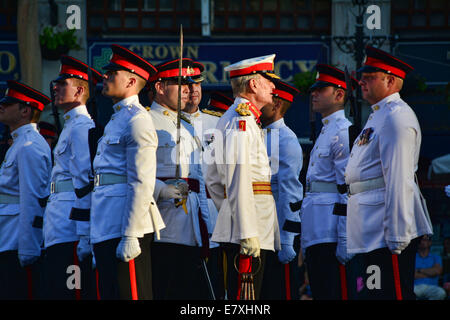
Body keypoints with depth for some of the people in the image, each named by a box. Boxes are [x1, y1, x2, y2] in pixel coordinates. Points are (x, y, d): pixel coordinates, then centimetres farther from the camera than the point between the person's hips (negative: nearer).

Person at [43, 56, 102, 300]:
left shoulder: (81, 127, -8)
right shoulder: (71, 126, 23)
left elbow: (85, 183, -15)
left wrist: (84, 239, -20)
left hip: (70, 235, -10)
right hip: (59, 234, 10)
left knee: (70, 293, -13)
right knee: (58, 292, 8)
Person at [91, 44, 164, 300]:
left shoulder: (137, 120, -10)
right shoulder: (116, 120, 20)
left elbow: (142, 183, -17)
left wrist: (129, 237, -22)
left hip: (124, 227, -10)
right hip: (107, 231, 10)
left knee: (129, 294, -9)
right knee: (110, 294, 10)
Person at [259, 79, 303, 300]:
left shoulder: (286, 140, -11)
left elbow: (290, 192, -16)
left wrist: (286, 241, -19)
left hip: (279, 231, -8)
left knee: (280, 292, -5)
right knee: (261, 292, 10)